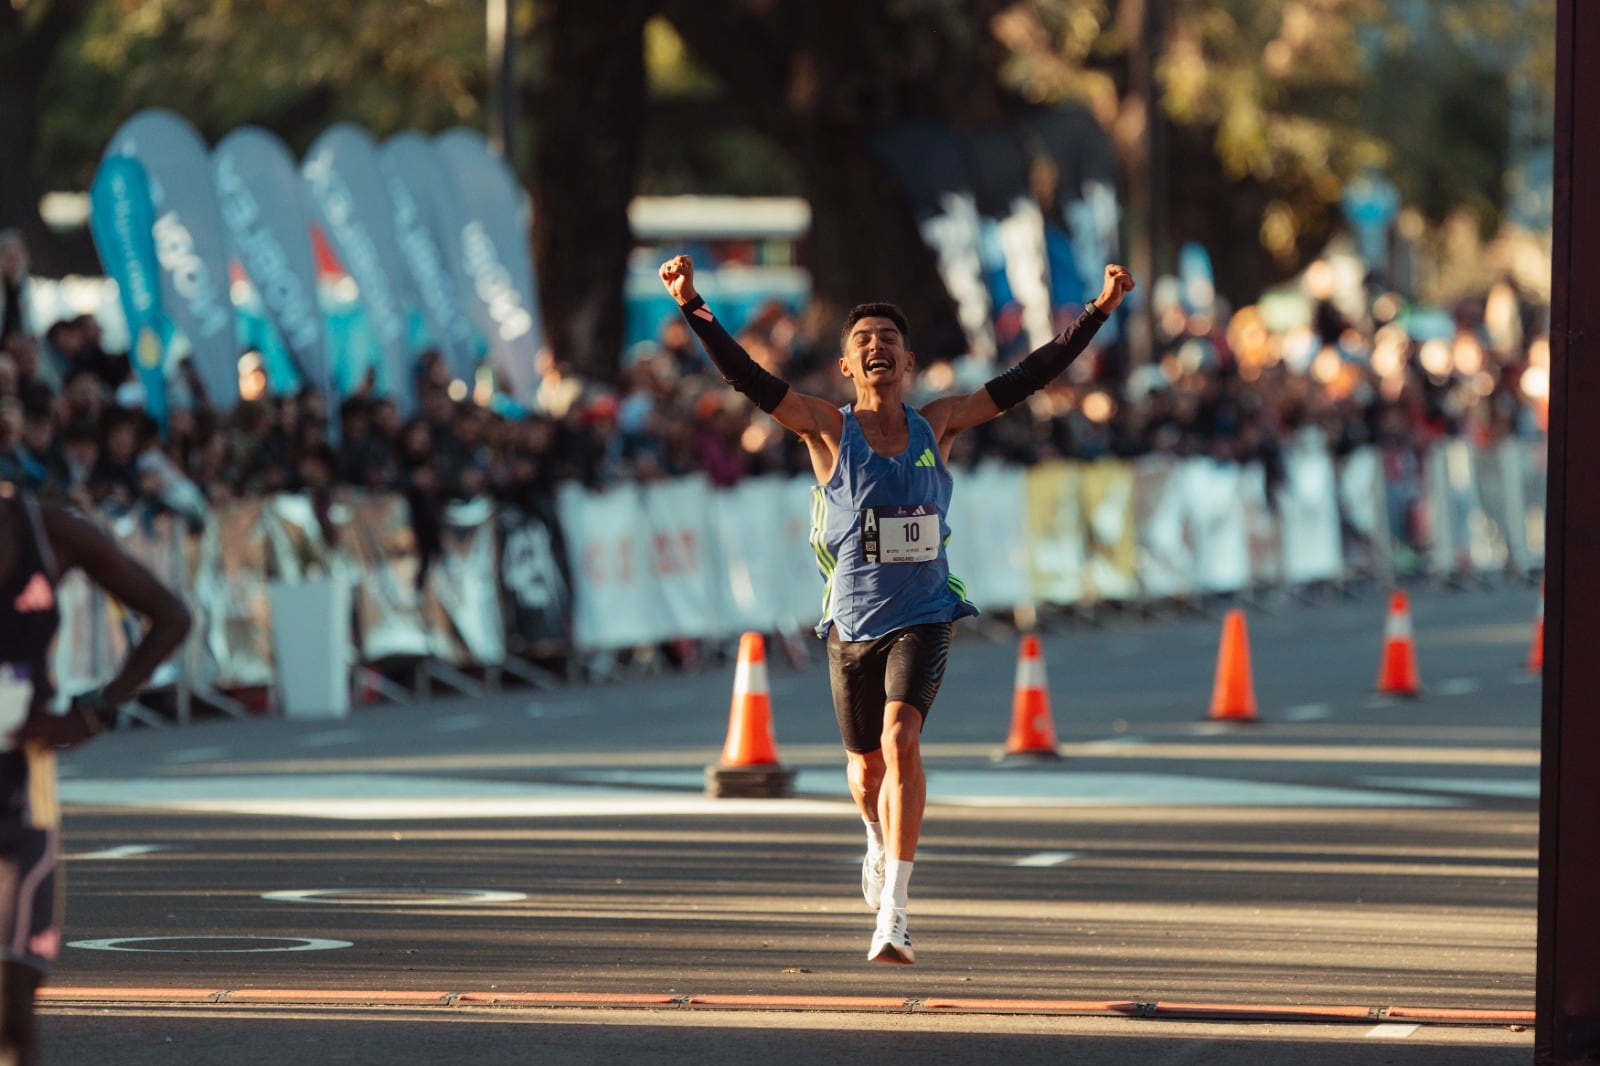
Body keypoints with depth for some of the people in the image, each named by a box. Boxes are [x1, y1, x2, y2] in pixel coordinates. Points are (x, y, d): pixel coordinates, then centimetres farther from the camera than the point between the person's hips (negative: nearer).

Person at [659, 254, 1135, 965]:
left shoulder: (936, 426, 2)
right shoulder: (827, 430, -3)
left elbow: (1028, 378, 6)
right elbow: (744, 376, -13)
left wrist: (1099, 311, 4)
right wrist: (691, 306, -24)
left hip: (922, 619, -1)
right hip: (851, 624, 1)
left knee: (901, 742, -22)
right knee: (867, 769, 13)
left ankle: (893, 910, -24)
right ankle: (880, 845, 50)